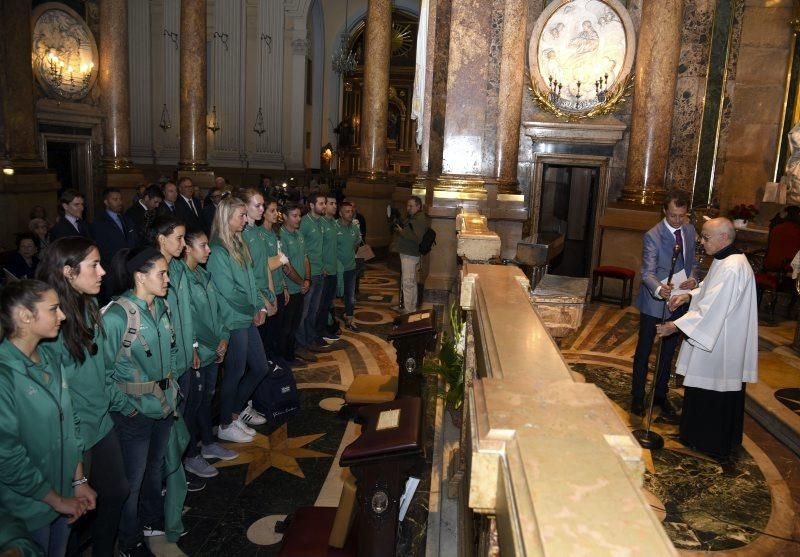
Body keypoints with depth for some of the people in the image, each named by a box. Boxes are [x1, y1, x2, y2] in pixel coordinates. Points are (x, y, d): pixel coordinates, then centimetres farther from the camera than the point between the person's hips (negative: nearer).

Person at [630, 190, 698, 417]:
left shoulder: (690, 231, 2)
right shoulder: (653, 236, -17)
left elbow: (693, 261, 12)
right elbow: (648, 272, -24)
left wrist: (693, 278, -10)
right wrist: (659, 289, -45)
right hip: (654, 303, -6)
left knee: (668, 351, 18)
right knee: (644, 351, 8)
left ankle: (661, 394, 34)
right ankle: (637, 396, 22)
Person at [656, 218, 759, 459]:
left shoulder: (732, 269, -26)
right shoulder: (725, 259, 6)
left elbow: (711, 308, -28)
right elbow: (711, 289, 20)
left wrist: (677, 326, -25)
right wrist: (689, 295, 3)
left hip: (722, 343, -10)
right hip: (716, 336, 10)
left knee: (715, 392, 5)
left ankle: (714, 444, 21)